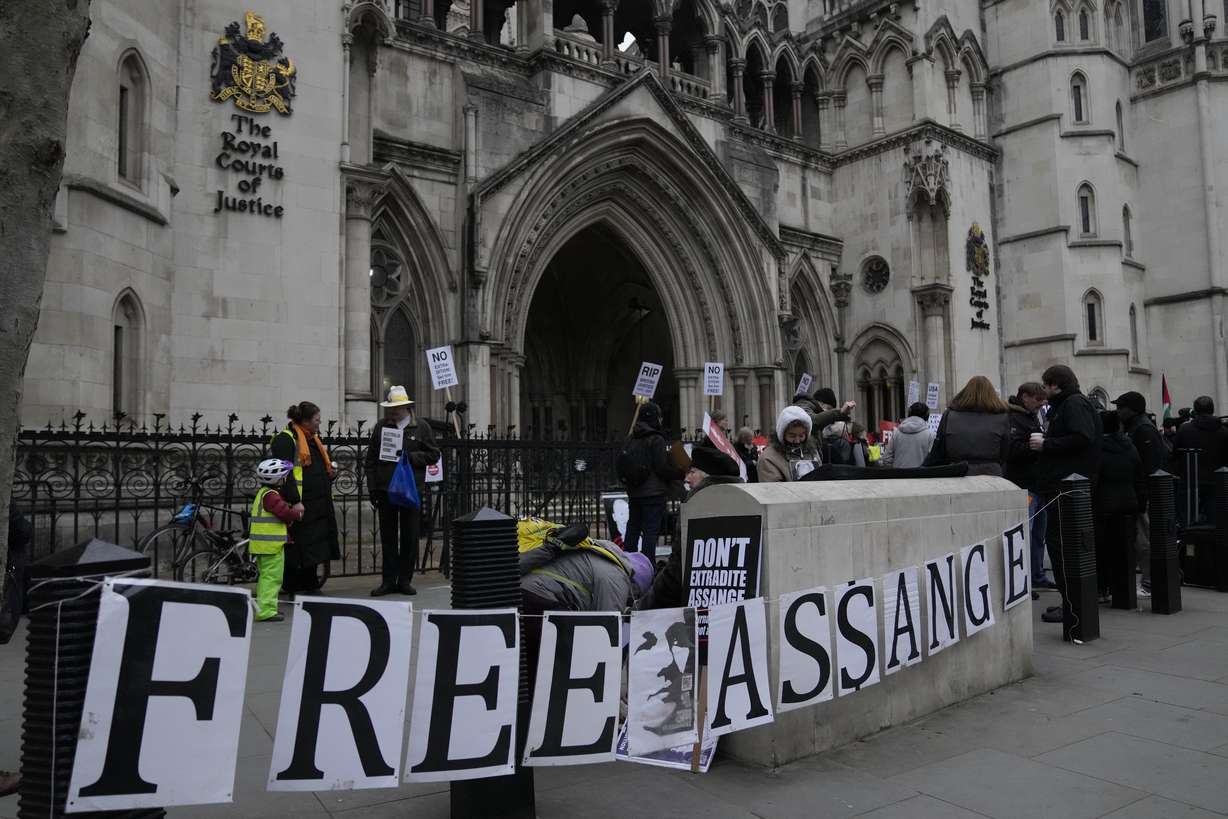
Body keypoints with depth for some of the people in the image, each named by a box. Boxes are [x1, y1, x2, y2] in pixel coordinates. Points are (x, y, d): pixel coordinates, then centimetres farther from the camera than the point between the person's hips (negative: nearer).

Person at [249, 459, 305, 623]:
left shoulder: (263, 493, 17)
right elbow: (285, 513, -23)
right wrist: (297, 513, -5)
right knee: (273, 577, -8)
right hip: (271, 543, -11)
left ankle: (262, 609, 27)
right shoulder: (271, 495, -17)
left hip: (262, 543, 11)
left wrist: (293, 511, 2)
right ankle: (266, 611, -9)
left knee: (266, 576, 19)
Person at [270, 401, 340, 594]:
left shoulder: (314, 439, 19)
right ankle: (291, 590, 5)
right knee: (296, 550, -4)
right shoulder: (285, 439, -10)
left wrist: (330, 472, 13)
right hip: (299, 507, -9)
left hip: (318, 506, 9)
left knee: (315, 548, 13)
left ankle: (310, 585, 24)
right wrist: (295, 501, -23)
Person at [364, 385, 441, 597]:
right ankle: (389, 581, 15)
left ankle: (405, 580, 15)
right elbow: (370, 460, 8)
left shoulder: (421, 427, 2)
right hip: (385, 490, 2)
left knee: (410, 537, 5)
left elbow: (433, 455, 1)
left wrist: (410, 457, -14)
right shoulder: (381, 426, 7)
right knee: (388, 537, 7)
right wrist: (373, 488, 1)